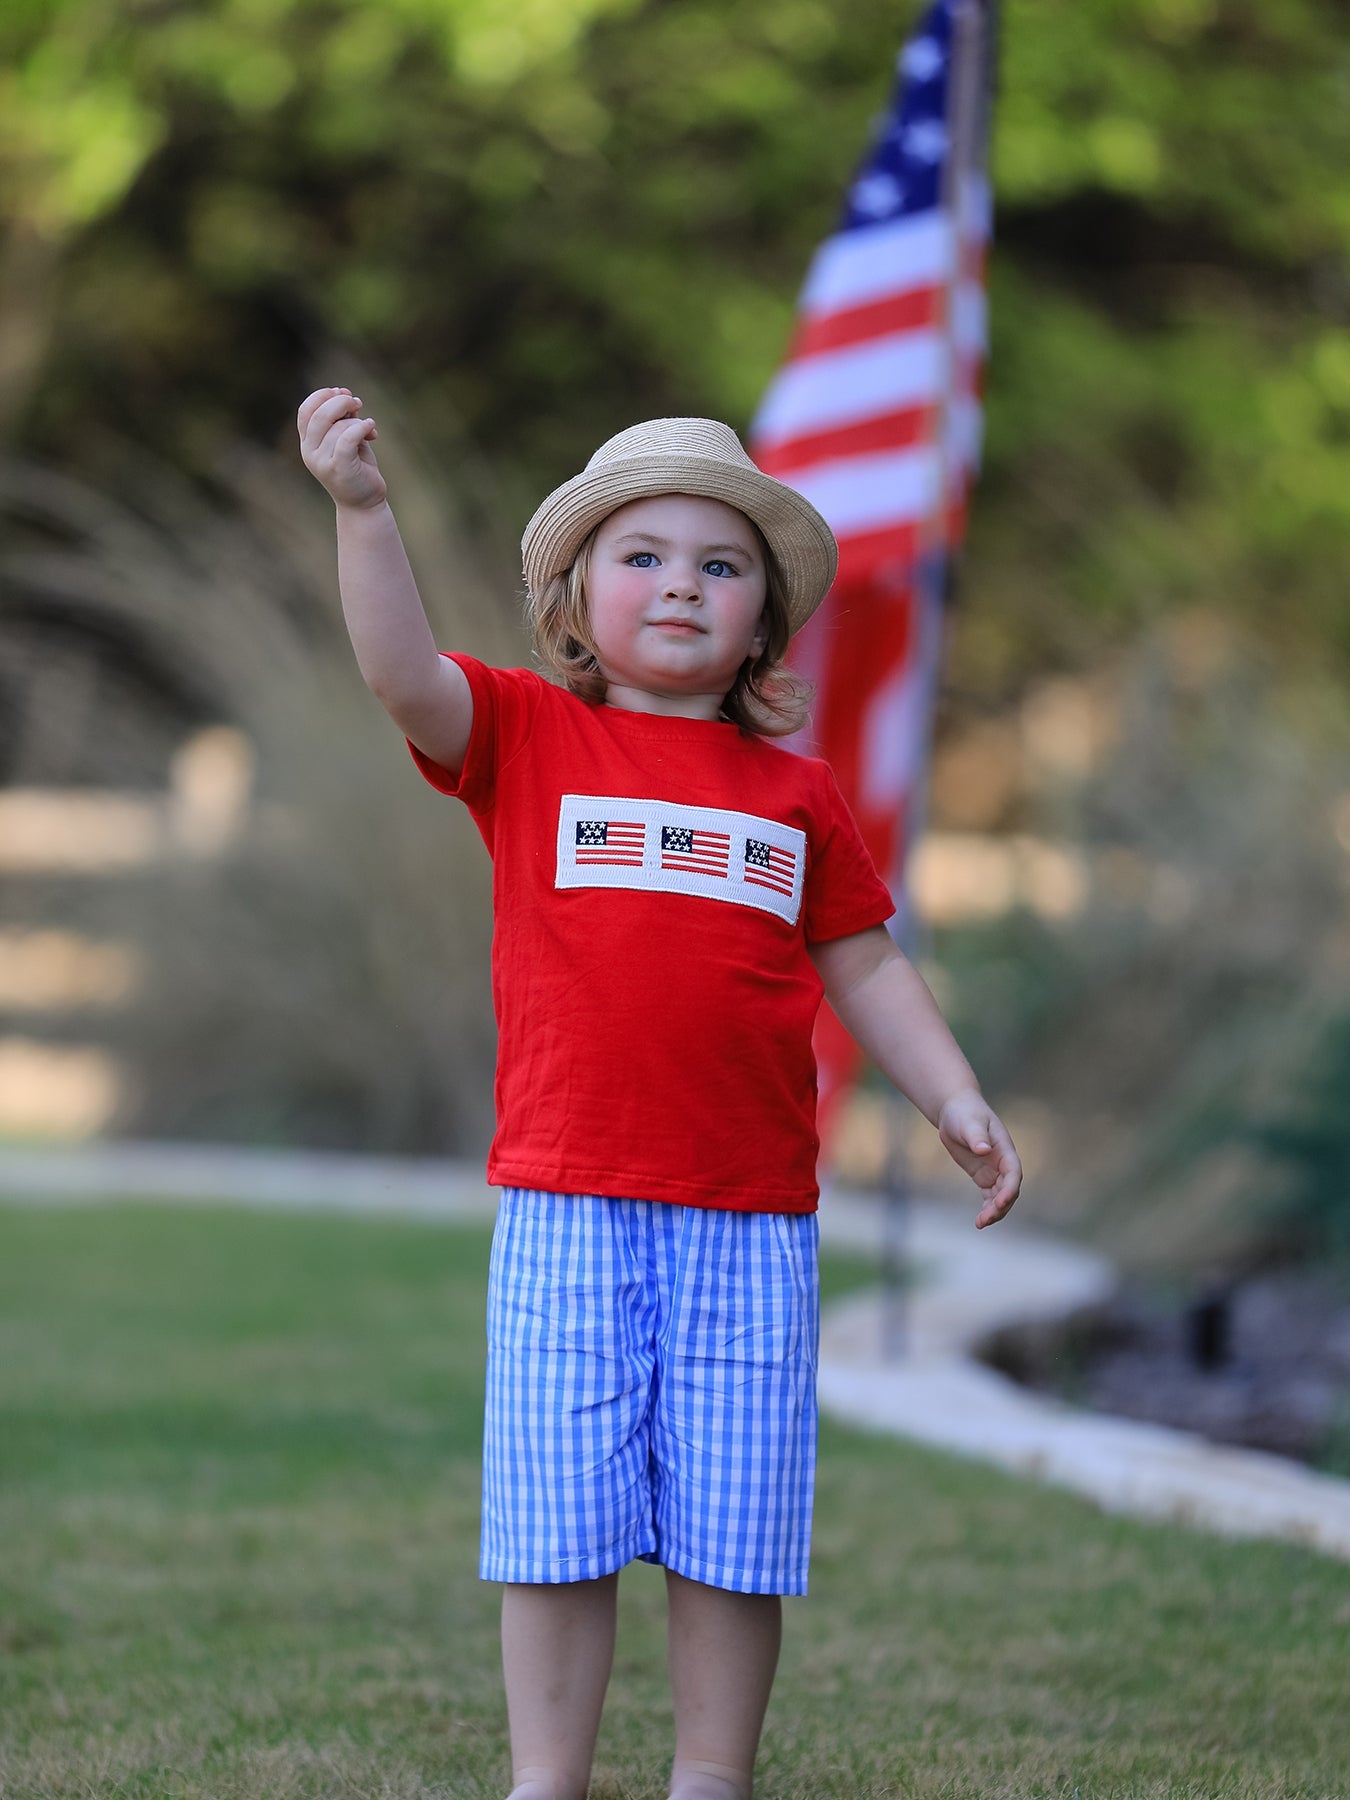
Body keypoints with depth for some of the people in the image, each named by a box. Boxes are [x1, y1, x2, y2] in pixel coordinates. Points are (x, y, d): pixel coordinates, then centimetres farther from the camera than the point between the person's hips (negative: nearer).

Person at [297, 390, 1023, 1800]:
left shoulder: (796, 793, 11)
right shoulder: (525, 738, 5)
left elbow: (865, 969, 18)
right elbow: (403, 674, -13)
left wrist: (956, 1103, 7)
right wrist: (362, 508, -26)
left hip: (751, 1219, 2)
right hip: (567, 1205, -2)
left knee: (731, 1539, 6)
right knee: (559, 1530, 3)